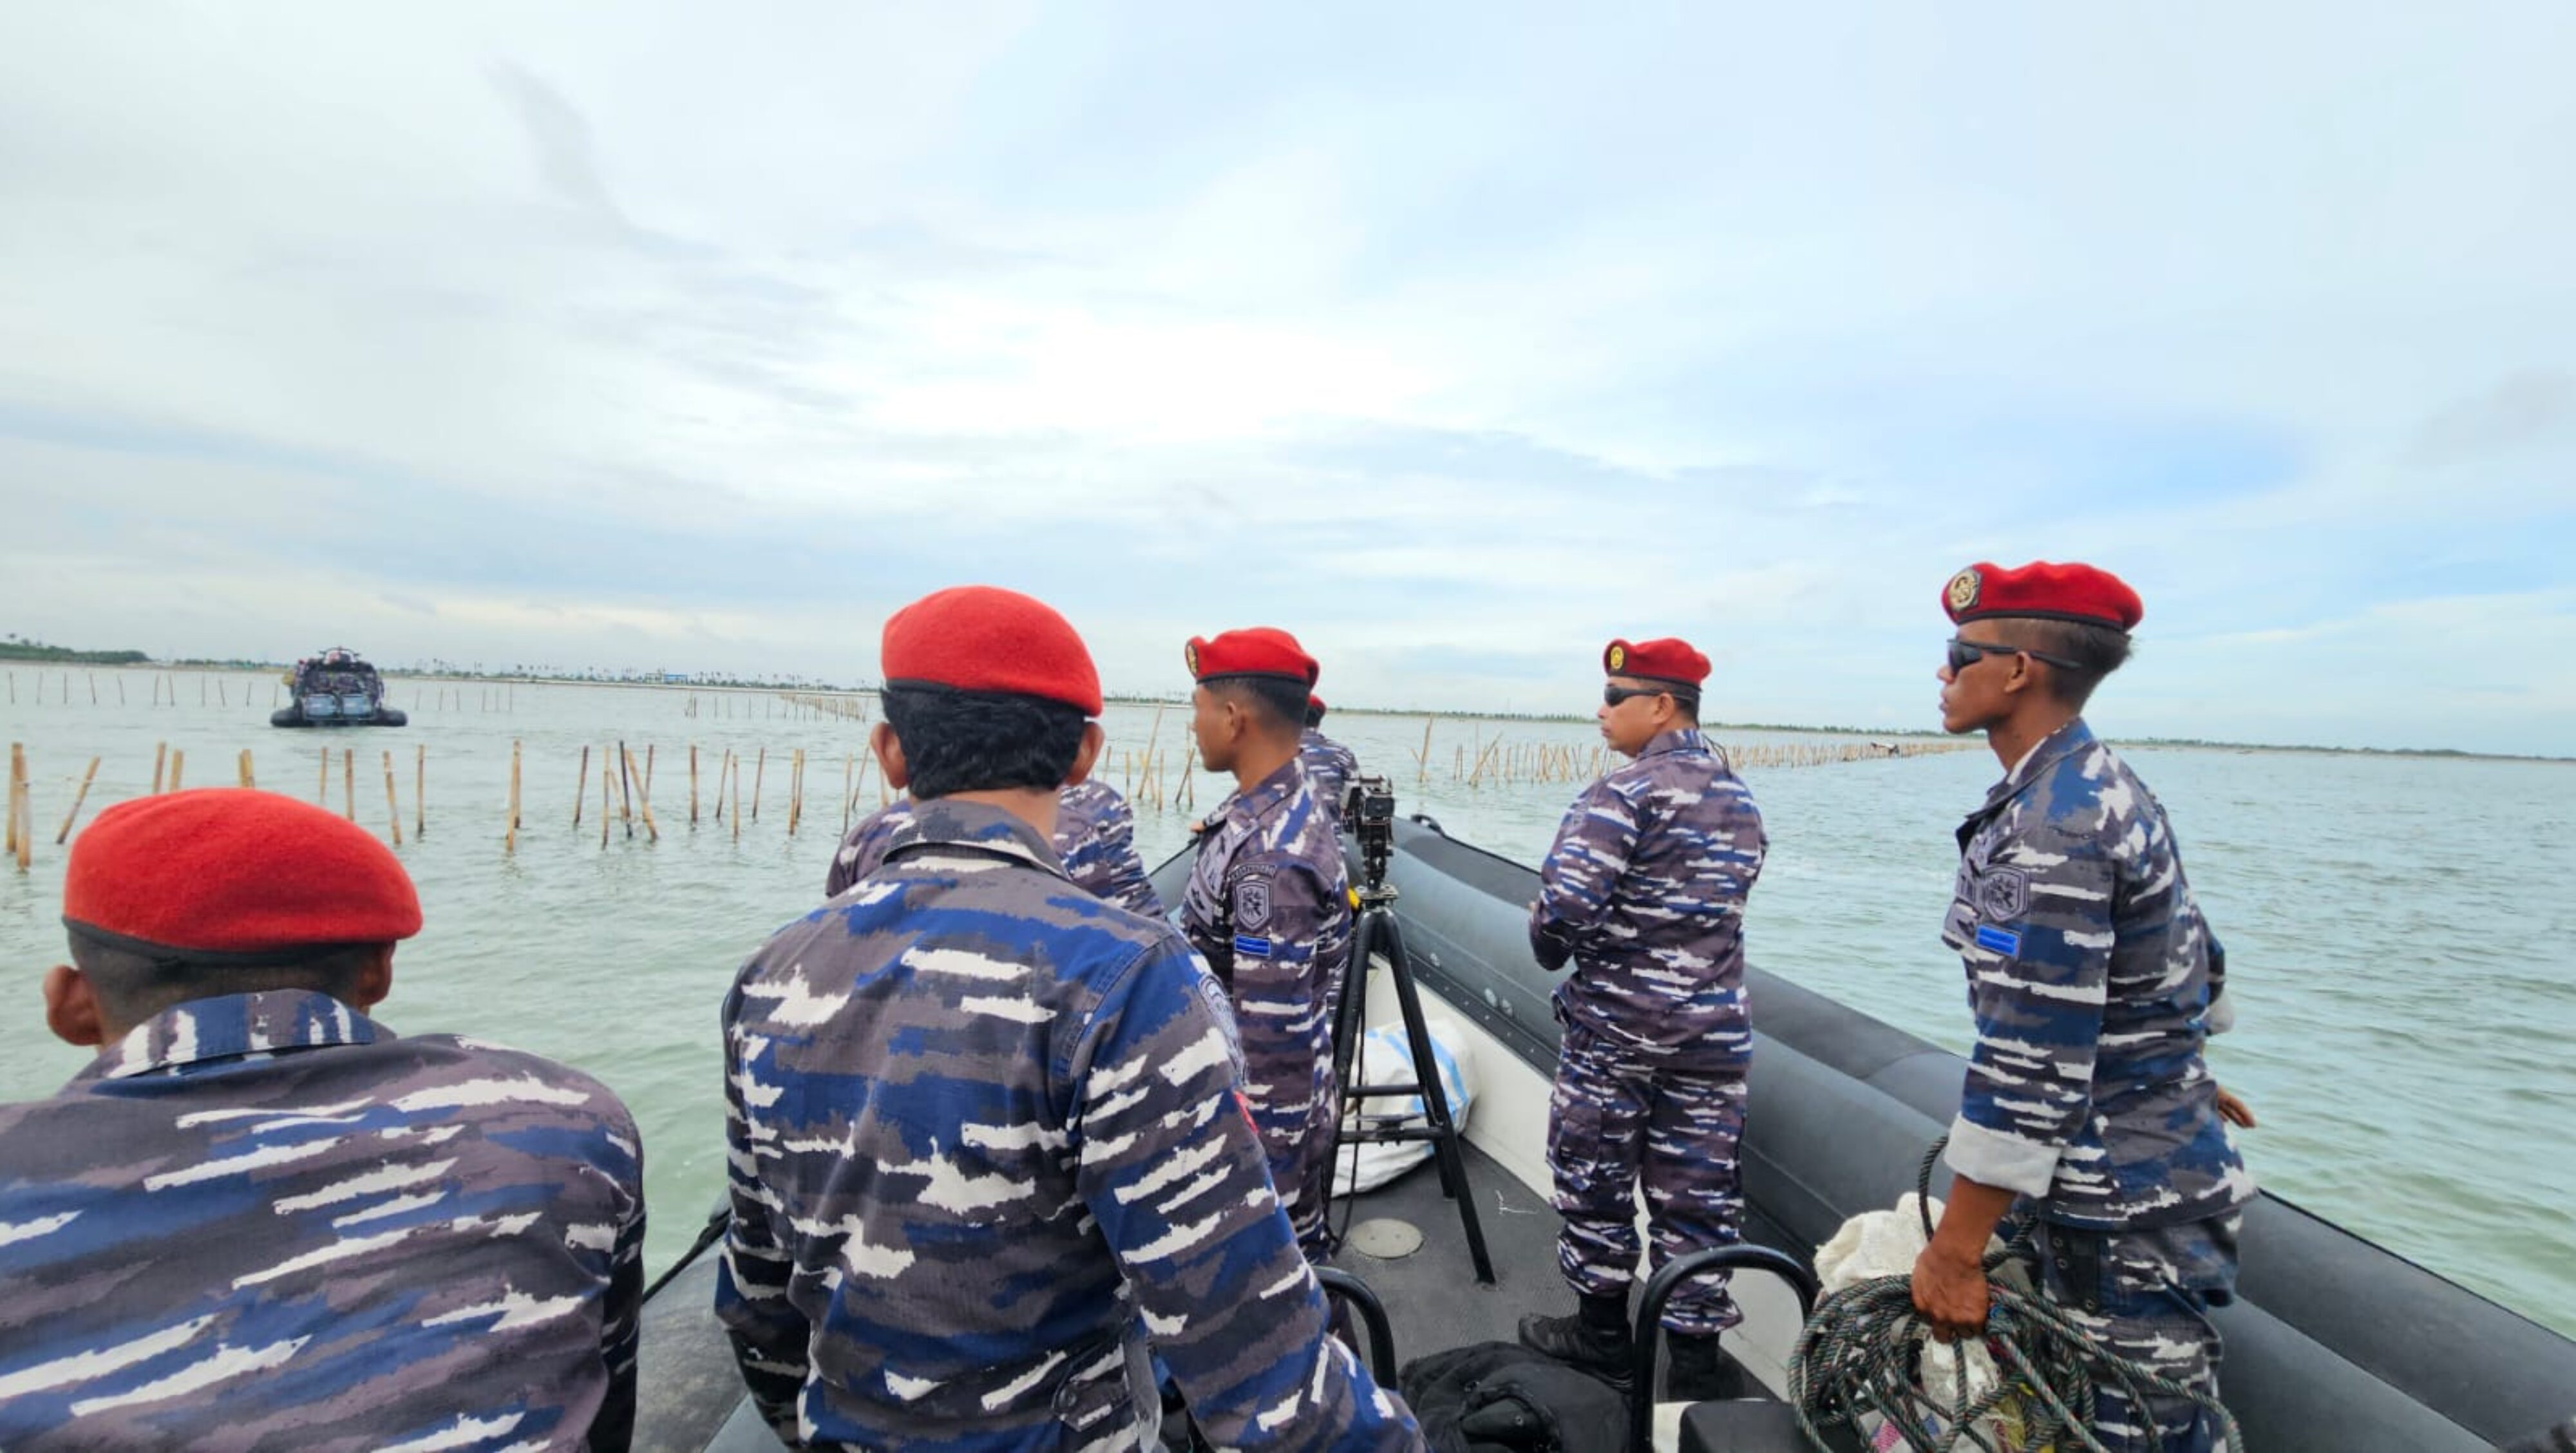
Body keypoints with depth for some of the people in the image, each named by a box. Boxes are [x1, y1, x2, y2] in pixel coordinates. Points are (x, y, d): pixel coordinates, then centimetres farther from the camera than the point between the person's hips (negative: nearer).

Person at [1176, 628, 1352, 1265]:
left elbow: (1276, 1038, -27)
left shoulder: (1272, 858, -29)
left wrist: (1266, 1183, -21)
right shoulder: (1287, 806, 2)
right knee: (1296, 1253, 23)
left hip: (1266, 1119, -9)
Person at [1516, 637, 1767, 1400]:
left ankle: (1602, 1330, 26)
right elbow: (1718, 909, 15)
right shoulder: (1742, 801, 9)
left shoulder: (1626, 791, -16)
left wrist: (1551, 949, -4)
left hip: (1614, 1023, -6)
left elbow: (1565, 905, -23)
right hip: (1714, 1029, 6)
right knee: (1697, 1194, 12)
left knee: (1594, 1179, 12)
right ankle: (1694, 1352, 21)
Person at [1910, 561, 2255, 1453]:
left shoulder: (2049, 828, -24)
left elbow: (2030, 1068, -26)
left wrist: (1953, 1252, -21)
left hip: (2124, 1212, -10)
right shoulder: (2105, 786, 7)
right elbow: (2192, 952, 21)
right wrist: (2179, 1066, 37)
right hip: (2151, 1170, 10)